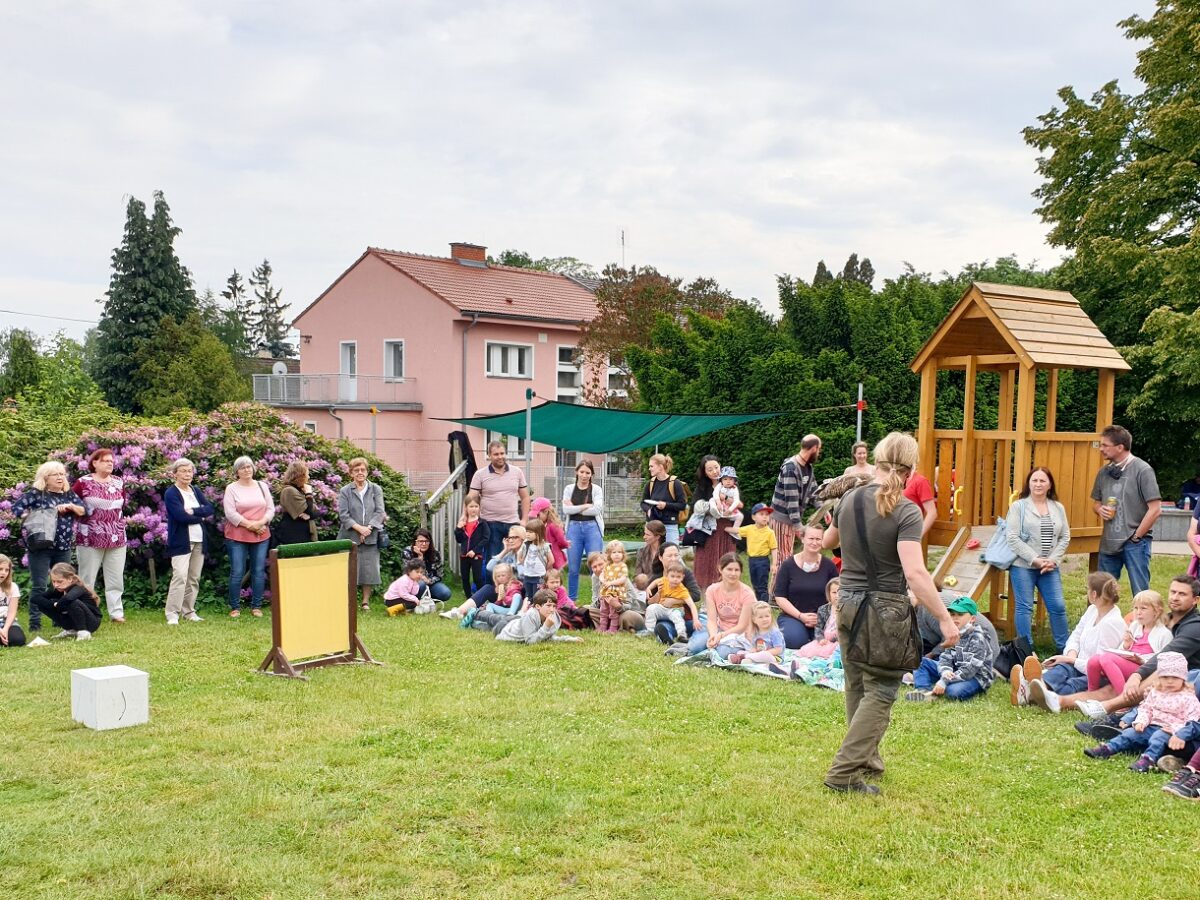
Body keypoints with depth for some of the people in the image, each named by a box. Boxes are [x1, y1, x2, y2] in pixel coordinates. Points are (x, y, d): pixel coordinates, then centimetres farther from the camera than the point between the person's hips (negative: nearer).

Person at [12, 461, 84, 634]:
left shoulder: (69, 494, 10)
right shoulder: (36, 493, -4)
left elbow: (84, 511, 6)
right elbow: (16, 507, -6)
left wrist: (70, 506, -11)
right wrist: (30, 518, -19)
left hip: (63, 547, 5)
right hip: (40, 546, -5)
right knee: (38, 586, -4)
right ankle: (34, 624, 0)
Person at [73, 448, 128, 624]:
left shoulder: (118, 482, 10)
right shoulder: (83, 483, -4)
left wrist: (121, 520, 10)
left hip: (116, 539, 4)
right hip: (90, 539, -4)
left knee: (116, 579, 5)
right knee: (87, 579, 3)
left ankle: (116, 612, 9)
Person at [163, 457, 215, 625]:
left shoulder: (195, 491, 16)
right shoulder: (171, 493, -3)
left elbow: (210, 509, 2)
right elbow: (181, 516, -17)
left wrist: (193, 511, -13)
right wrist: (201, 516, -7)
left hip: (199, 541, 6)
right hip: (181, 541, -6)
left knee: (194, 578, 7)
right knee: (180, 576, -15)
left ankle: (189, 612, 15)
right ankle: (172, 614, -13)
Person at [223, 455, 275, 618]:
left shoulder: (262, 486, 11)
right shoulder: (231, 488, -1)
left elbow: (271, 509, 7)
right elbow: (230, 513, -10)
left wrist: (260, 523, -10)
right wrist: (250, 525, -14)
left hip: (261, 537, 3)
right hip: (237, 537, -3)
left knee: (259, 571, 4)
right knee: (237, 572, -3)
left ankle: (256, 606, 12)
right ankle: (235, 607, 7)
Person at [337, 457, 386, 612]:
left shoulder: (376, 490, 8)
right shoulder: (345, 491, 3)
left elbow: (380, 512, 1)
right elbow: (343, 515, -3)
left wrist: (368, 528, -12)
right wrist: (359, 528, -14)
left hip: (371, 537, 1)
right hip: (350, 537, -1)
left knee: (369, 569, 2)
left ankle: (366, 601, 13)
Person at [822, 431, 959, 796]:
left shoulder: (849, 500, 2)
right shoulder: (906, 511, -16)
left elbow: (827, 540, 21)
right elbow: (915, 574, -24)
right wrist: (945, 619, -20)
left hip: (847, 603, 7)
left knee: (857, 687, 18)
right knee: (880, 692, 2)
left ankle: (866, 760, 31)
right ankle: (844, 772, -3)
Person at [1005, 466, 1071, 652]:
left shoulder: (1058, 508, 11)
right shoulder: (1018, 507, -1)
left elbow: (1065, 537, 9)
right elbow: (1013, 538, -8)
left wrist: (1053, 560, -5)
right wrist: (1034, 559, -13)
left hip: (1050, 567, 3)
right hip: (1023, 566, -3)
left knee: (1058, 606, 2)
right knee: (1024, 607, -1)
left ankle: (1065, 648, 16)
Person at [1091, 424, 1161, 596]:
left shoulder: (1142, 470, -11)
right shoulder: (1104, 472, 8)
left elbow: (1155, 508, -13)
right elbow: (1096, 501, 21)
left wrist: (1137, 536, -9)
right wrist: (1100, 509, -3)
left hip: (1135, 543, -6)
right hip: (1108, 542, 6)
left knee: (1141, 594, -1)